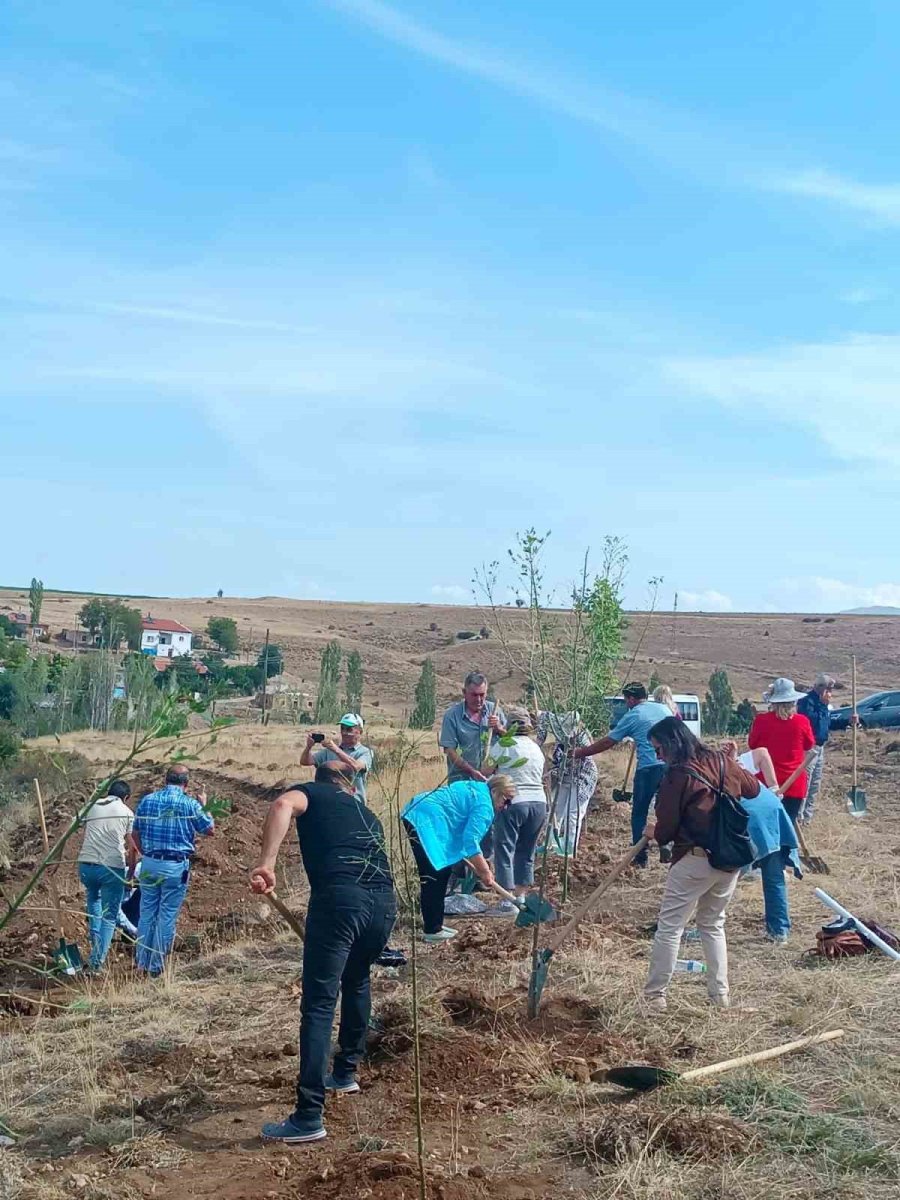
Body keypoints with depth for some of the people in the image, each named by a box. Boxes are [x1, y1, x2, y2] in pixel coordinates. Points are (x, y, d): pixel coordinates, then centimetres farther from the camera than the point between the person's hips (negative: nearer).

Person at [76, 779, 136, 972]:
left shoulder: (92, 807, 15)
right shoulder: (127, 813, 9)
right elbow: (131, 847, 10)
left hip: (86, 863, 3)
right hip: (112, 867, -3)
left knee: (93, 899, 33)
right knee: (109, 916, 8)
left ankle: (95, 940, 23)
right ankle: (97, 961, -1)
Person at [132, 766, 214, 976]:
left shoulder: (147, 800, 4)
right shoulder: (190, 803, -7)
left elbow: (135, 833, 10)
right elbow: (209, 829, 5)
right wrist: (203, 806, 19)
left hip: (149, 864, 4)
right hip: (176, 867, -3)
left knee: (147, 913, 14)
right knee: (167, 916, 4)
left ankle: (142, 961, 19)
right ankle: (157, 965, 8)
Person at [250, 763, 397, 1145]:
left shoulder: (310, 793, 19)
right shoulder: (367, 814, 34)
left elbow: (282, 805, -7)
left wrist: (266, 863, -15)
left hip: (339, 899, -5)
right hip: (384, 902, 6)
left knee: (319, 1005, -4)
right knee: (357, 981, 31)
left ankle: (308, 1117, -8)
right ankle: (346, 1072, 41)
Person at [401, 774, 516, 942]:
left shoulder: (476, 789, 20)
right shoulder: (484, 805, -10)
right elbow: (471, 842, -15)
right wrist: (485, 872, -7)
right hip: (425, 820, -11)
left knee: (441, 873, 15)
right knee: (434, 877, -7)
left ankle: (434, 925, 20)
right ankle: (432, 930, -3)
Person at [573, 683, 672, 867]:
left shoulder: (632, 716, 2)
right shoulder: (664, 709, 14)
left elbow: (607, 743, 5)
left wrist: (581, 752, 14)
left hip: (649, 767, -4)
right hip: (670, 765, 5)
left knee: (639, 813, 7)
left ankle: (640, 858, 7)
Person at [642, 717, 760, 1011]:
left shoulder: (677, 776, -15)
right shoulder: (721, 761, 3)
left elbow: (666, 830, -10)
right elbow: (753, 789, 18)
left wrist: (653, 832, 11)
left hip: (695, 860, -7)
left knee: (669, 926, 2)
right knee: (713, 924, 20)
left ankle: (654, 994, 4)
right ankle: (720, 994, 20)